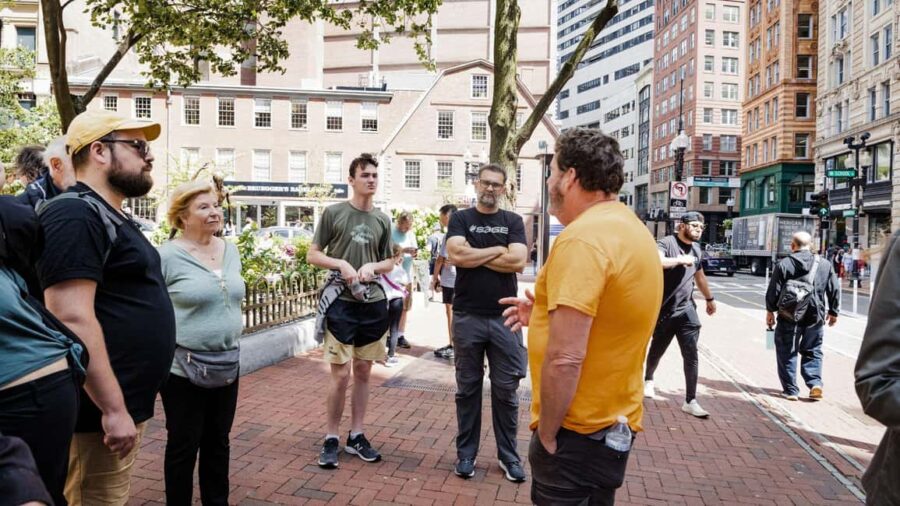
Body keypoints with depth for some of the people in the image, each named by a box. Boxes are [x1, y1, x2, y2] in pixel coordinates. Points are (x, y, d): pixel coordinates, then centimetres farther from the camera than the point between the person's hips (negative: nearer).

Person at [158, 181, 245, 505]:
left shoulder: (231, 250, 6)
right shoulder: (167, 256, -13)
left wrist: (237, 321, 7)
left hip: (227, 364, 6)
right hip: (183, 368, -6)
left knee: (218, 442, 18)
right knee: (184, 446, 9)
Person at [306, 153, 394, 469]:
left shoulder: (382, 220, 9)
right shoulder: (333, 213, -2)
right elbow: (312, 255, 1)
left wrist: (372, 266, -7)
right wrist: (342, 264, -16)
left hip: (373, 304, 4)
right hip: (341, 303, -4)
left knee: (363, 372, 11)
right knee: (341, 374, -2)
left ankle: (356, 436, 24)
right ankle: (331, 438, 15)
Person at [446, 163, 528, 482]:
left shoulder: (513, 221, 6)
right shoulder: (460, 219, 4)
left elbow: (518, 261, -10)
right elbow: (456, 255, -15)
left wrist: (474, 255, -9)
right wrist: (498, 250, -9)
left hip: (504, 318, 1)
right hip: (467, 317, 0)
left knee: (506, 390, 8)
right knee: (468, 388, 11)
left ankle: (508, 455, 22)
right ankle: (466, 453, 24)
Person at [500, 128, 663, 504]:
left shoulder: (581, 238, -23)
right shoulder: (631, 228, 8)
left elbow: (565, 359, -28)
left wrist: (546, 434, -16)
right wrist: (547, 315, 13)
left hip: (578, 431, -9)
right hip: (615, 423, 9)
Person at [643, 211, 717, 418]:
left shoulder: (696, 249, 10)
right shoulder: (666, 243, -12)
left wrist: (709, 298, 35)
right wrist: (680, 260, -30)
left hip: (686, 310, 4)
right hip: (664, 310, -4)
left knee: (691, 356, -5)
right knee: (657, 350, 15)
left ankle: (690, 401, 0)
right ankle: (648, 379, 43)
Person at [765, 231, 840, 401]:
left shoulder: (783, 264, -7)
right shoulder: (824, 265, 2)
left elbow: (773, 291, -6)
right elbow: (834, 290, 7)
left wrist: (770, 311, 4)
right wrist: (833, 311, 18)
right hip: (815, 317, 3)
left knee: (787, 352, 7)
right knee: (813, 351, 17)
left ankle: (790, 390, 10)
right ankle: (815, 383, 3)